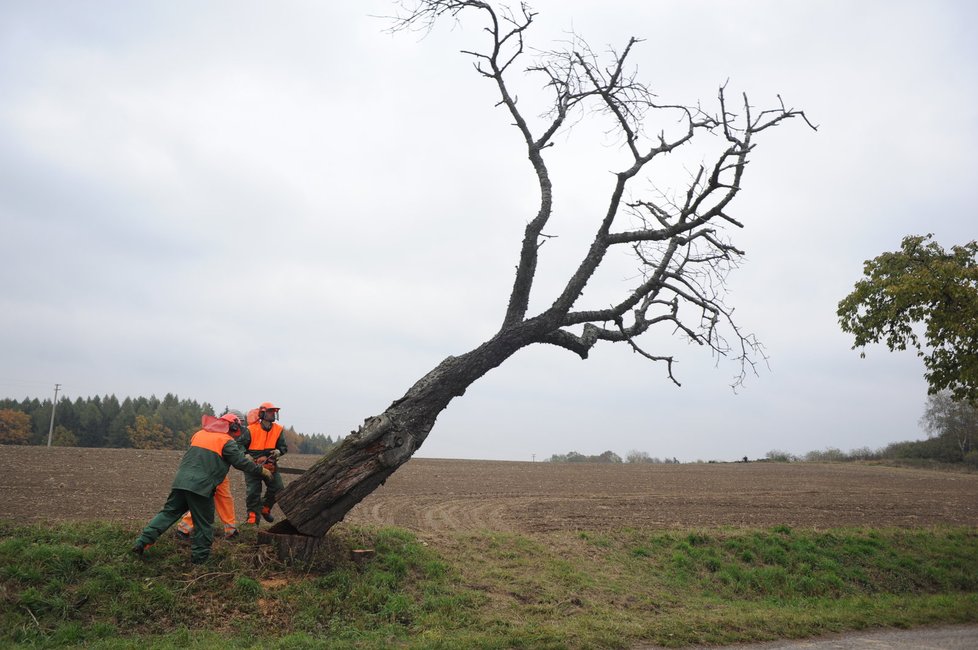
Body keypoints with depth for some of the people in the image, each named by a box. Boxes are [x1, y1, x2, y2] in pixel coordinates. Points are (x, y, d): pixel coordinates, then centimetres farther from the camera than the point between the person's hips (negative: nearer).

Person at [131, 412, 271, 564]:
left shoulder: (199, 434, 18)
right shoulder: (227, 441, -2)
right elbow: (242, 462, -2)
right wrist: (262, 470, 10)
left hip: (180, 481, 6)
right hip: (201, 486, -6)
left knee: (168, 512, 15)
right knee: (204, 524, 7)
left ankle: (142, 542, 7)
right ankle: (199, 557, 13)